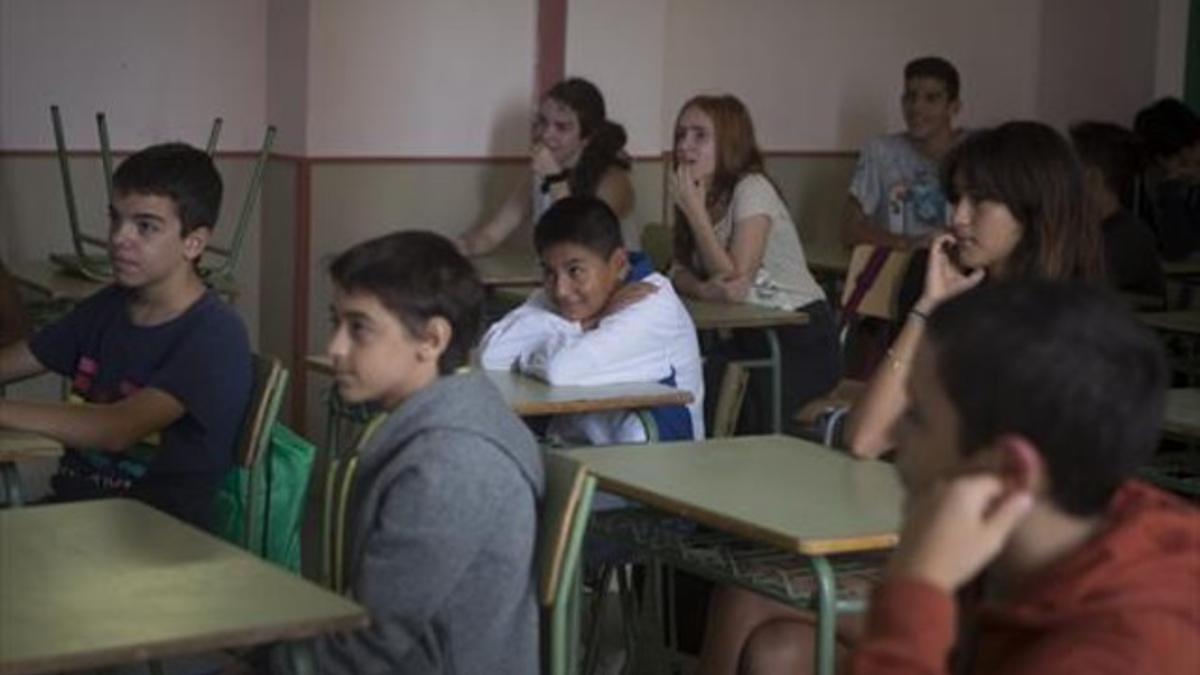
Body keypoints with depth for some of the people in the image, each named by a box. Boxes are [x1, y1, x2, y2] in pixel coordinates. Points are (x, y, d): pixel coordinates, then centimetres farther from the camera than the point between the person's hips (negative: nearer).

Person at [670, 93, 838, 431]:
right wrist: (704, 289, -22)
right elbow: (679, 273, 2)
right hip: (750, 336, 7)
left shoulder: (752, 189, -14)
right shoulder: (699, 196, 9)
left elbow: (736, 281, -21)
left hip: (803, 340, -7)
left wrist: (695, 210, -19)